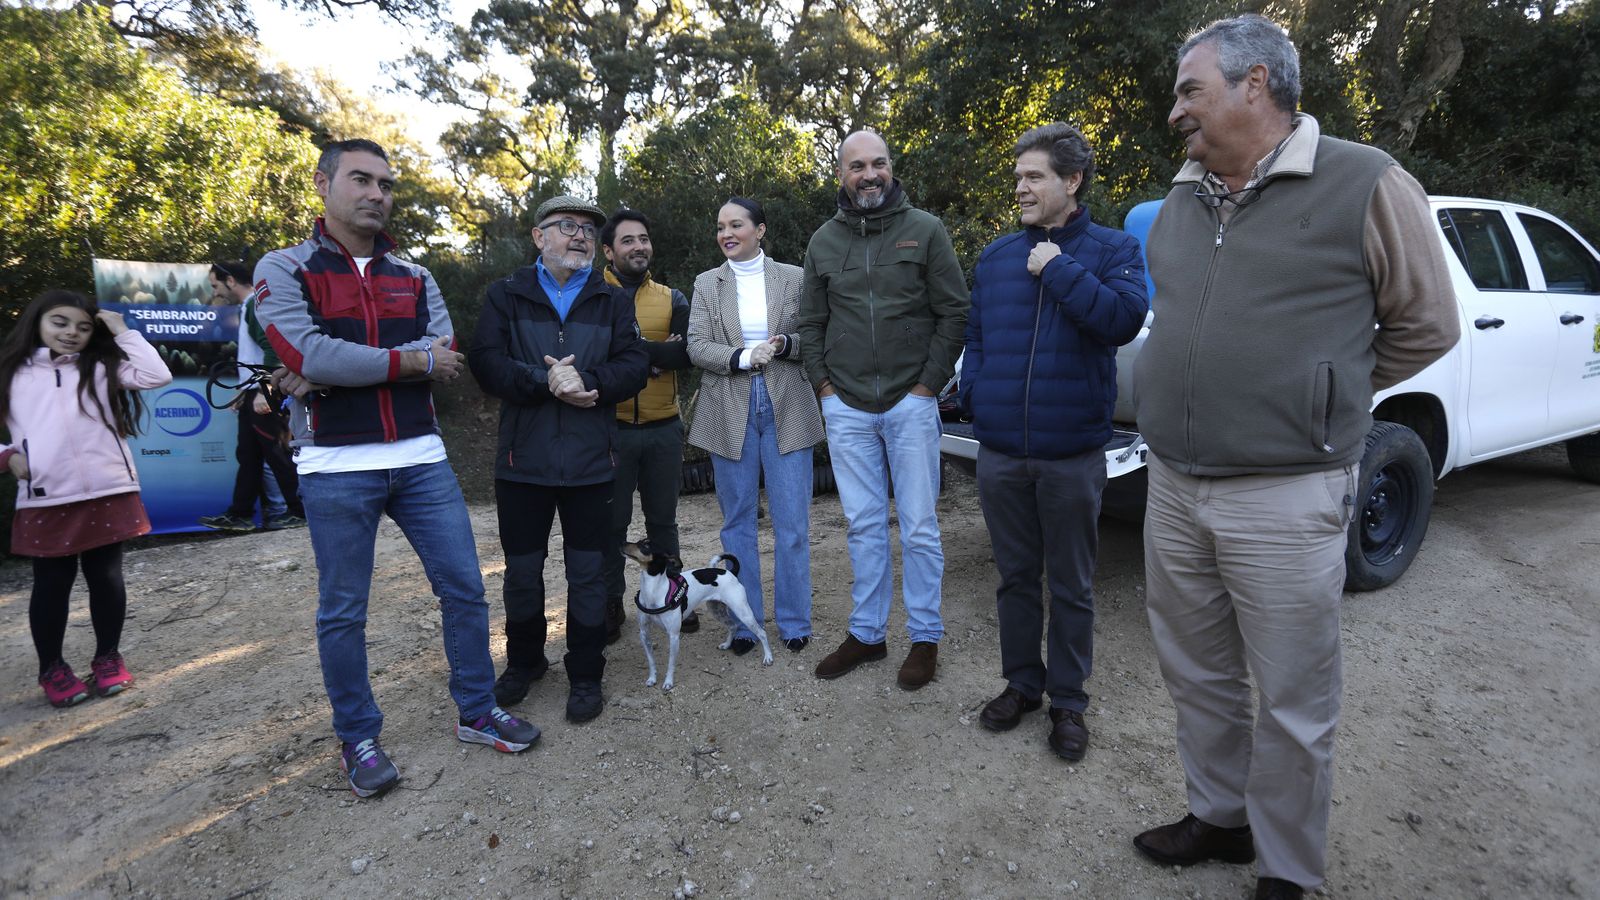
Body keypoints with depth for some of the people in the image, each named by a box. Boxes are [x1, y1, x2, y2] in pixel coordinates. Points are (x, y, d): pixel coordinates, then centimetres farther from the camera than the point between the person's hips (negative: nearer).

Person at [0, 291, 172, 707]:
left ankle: (108, 658, 23)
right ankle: (52, 668, 22)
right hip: (44, 500, 0)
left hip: (109, 493, 0)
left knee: (107, 578, 8)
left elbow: (157, 376, -6)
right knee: (52, 584, 8)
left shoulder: (101, 368, 9)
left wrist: (123, 332, -1)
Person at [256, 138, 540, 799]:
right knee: (343, 613, 8)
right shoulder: (284, 270, 0)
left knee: (464, 590, 7)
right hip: (336, 468, -3)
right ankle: (358, 738, 27)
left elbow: (445, 358, -6)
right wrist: (410, 358, -11)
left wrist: (333, 372, -14)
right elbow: (307, 354, -17)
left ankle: (477, 713, 25)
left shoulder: (415, 278, 11)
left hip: (421, 460, 4)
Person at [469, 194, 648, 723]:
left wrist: (584, 379, -21)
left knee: (588, 573, 7)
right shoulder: (506, 296, 5)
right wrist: (547, 381, -21)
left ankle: (586, 675, 22)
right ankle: (524, 661, 35)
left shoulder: (612, 301, 8)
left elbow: (635, 366, -5)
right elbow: (487, 363, -9)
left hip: (590, 461, 0)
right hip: (522, 458, 0)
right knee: (522, 570, 13)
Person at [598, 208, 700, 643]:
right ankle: (610, 604, 23)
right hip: (611, 428, -2)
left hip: (663, 429, 2)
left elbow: (687, 353, -9)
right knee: (612, 522, 8)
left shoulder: (672, 299, 7)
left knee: (663, 519, 14)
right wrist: (657, 352, -17)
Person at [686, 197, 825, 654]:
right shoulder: (706, 283, 7)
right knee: (737, 523, 9)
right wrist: (743, 357, -18)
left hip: (787, 411, -1)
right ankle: (745, 621, 21)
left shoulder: (794, 278, 4)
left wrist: (784, 344, -18)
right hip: (730, 414, 2)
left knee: (792, 524, 2)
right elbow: (696, 346, -2)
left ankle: (793, 621, 16)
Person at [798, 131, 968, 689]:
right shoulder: (824, 241, 10)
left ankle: (926, 637, 17)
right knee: (864, 526, 10)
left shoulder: (924, 230, 1)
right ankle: (867, 633, 23)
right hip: (846, 409, 3)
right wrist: (824, 384, 4)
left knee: (919, 527, 3)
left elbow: (955, 312, -2)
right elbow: (811, 322, 14)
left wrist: (929, 383, -7)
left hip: (910, 405, -3)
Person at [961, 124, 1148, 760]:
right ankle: (1022, 683, 32)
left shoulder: (1113, 249, 0)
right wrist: (973, 392, -1)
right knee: (1016, 576, 15)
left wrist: (1058, 270, -14)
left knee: (1071, 586, 9)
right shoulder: (996, 256, 11)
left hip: (1072, 453, -3)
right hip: (1000, 451, 3)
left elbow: (1124, 319, -17)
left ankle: (1068, 702, 25)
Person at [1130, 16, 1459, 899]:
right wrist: (1219, 390, 12)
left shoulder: (1364, 185, -7)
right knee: (1196, 676, 18)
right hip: (1172, 486, 6)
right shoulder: (1181, 199, 11)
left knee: (1292, 703, 9)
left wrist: (1318, 396, 6)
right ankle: (1219, 817, 39)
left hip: (1284, 498, -6)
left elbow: (1427, 324, 1)